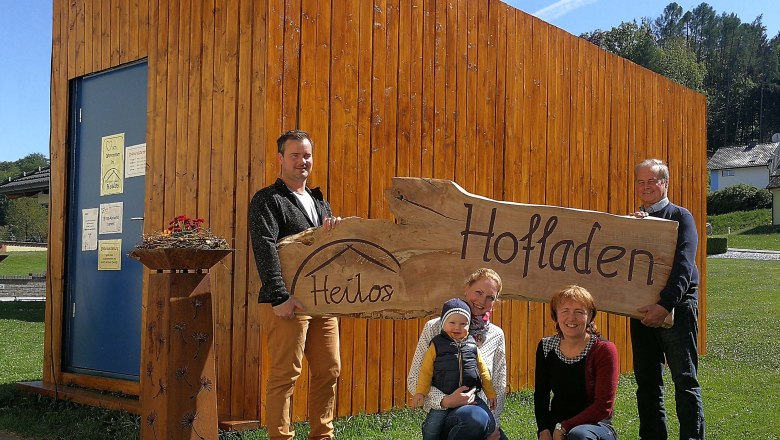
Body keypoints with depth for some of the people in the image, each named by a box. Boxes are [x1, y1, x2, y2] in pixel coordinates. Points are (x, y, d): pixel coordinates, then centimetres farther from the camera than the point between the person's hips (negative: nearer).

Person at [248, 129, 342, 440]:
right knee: (285, 375, -4)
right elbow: (265, 249, -14)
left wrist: (335, 231, -1)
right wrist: (280, 297, -24)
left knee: (329, 371, 10)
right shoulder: (267, 200, -2)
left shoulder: (319, 202, 21)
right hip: (291, 302, -7)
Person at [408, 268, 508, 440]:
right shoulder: (435, 328, 0)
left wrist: (493, 425, -4)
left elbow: (499, 387, 12)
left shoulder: (497, 335, 11)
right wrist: (444, 400, -18)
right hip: (443, 415, -2)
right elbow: (414, 380, -2)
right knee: (476, 416, -35)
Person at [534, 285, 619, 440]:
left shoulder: (604, 350, -10)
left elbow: (603, 407, -14)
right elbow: (540, 395, 8)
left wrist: (563, 427, -18)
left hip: (595, 424, -2)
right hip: (554, 426, 2)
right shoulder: (546, 347, 2)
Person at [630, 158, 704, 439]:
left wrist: (665, 305, -26)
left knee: (685, 380, -3)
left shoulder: (680, 217, -2)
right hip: (642, 308, 5)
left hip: (677, 307, -5)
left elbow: (684, 266, -14)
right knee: (647, 381, 9)